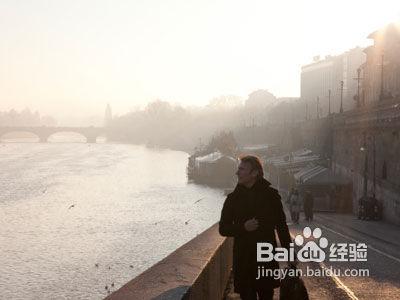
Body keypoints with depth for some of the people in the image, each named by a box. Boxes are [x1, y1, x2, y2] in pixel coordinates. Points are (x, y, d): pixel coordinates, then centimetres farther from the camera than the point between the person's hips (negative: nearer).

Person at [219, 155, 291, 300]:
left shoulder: (271, 195, 0)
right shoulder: (233, 198, 4)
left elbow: (281, 226, 4)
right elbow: (223, 228, 5)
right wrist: (243, 227, -13)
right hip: (243, 260, 1)